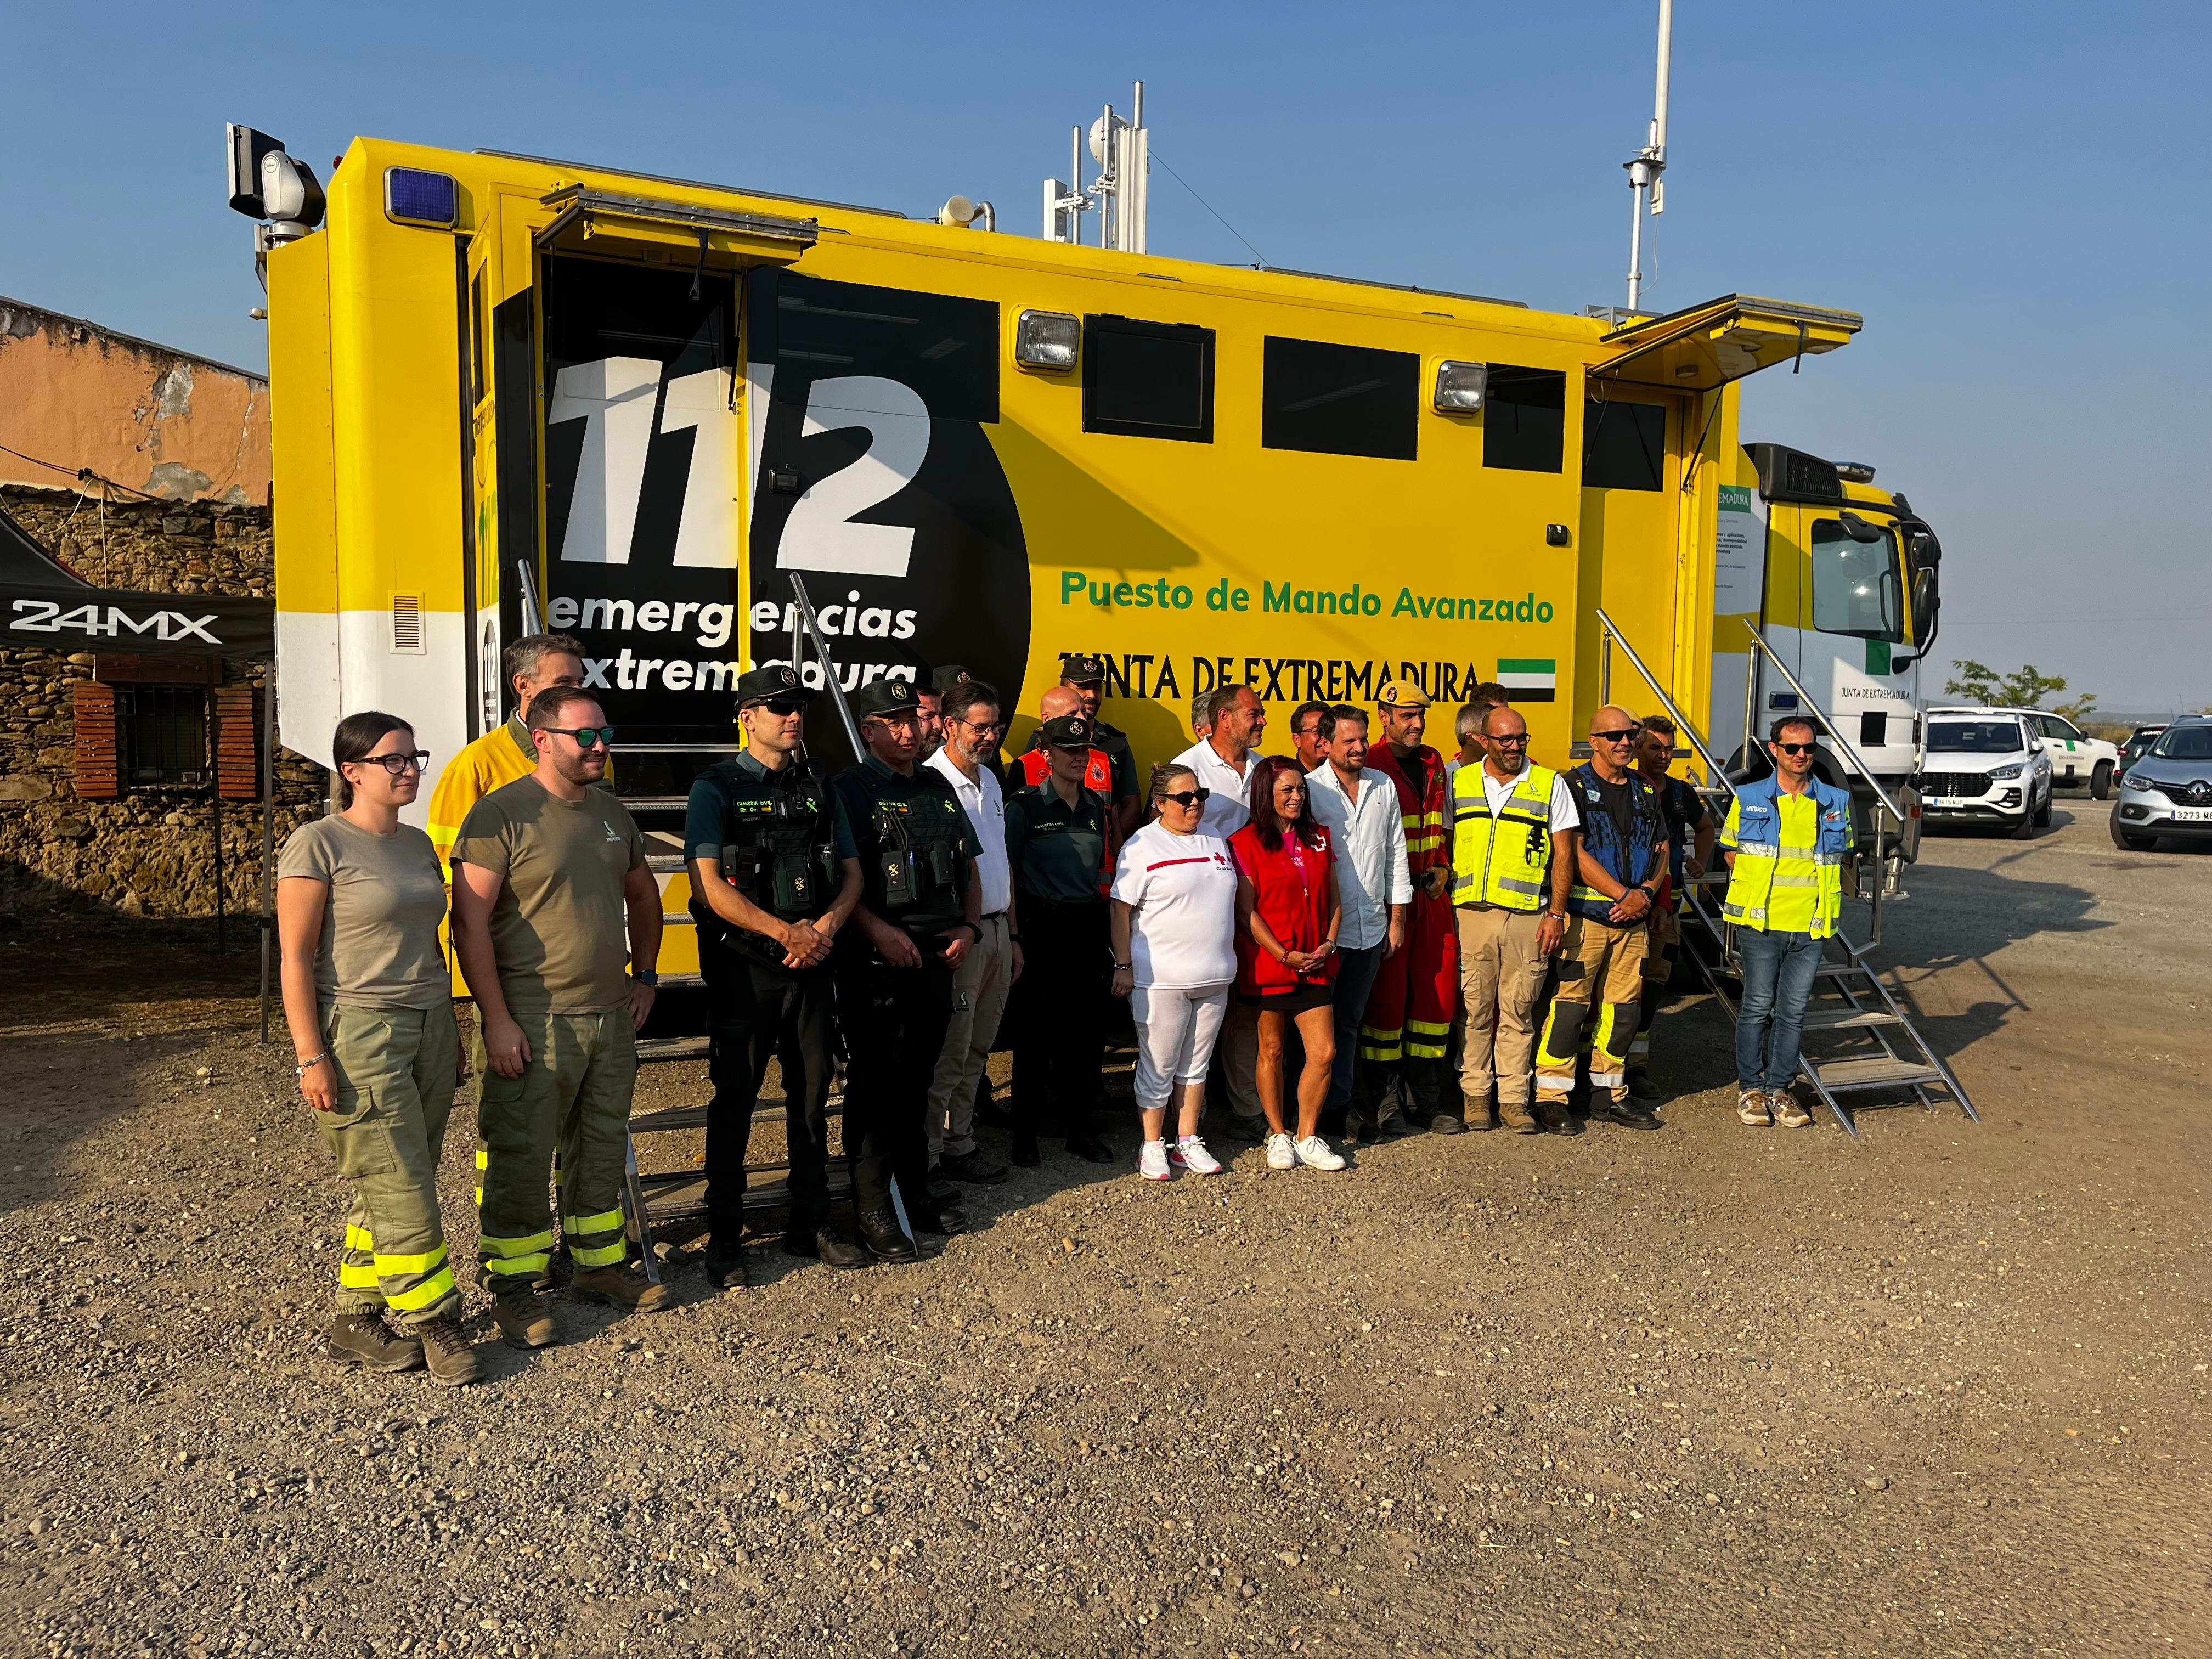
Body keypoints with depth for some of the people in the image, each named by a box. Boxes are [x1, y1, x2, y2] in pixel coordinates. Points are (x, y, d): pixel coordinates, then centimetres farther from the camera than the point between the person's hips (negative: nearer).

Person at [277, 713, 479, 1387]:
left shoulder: (417, 844, 13)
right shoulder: (317, 844, -8)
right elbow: (296, 957, -10)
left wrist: (452, 1035, 19)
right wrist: (310, 1058, -14)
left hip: (428, 1028, 7)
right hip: (360, 1034, -7)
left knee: (387, 1190, 9)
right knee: (401, 1191, -4)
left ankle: (356, 1320, 21)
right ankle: (435, 1324, 7)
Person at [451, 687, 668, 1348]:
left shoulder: (611, 812, 11)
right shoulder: (501, 814, -11)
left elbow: (643, 894, 25)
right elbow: (469, 922, -15)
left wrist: (645, 976, 17)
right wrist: (496, 1019, -17)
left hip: (611, 1017, 7)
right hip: (534, 1022, -7)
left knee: (602, 1149, 16)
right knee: (521, 1158, 1)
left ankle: (601, 1263, 30)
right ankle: (512, 1286, 15)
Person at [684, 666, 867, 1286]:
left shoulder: (818, 787, 11)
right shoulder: (716, 789, -5)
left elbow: (851, 873, 9)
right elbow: (709, 886, -14)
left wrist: (828, 924, -11)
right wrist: (786, 933, -17)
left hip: (812, 967, 5)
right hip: (743, 970, -5)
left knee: (812, 1095, 11)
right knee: (734, 1102, 3)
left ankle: (812, 1224, 24)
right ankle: (723, 1239, 14)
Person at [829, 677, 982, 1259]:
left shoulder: (939, 787, 15)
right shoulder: (849, 790, -5)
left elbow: (969, 867, 20)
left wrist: (969, 927, 6)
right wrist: (879, 930, -21)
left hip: (938, 956, 6)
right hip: (876, 960, -6)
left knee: (918, 1080, 15)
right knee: (874, 1084, -1)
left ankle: (916, 1192, 27)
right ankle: (874, 1210, 7)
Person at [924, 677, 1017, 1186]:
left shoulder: (991, 782, 15)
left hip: (996, 929, 8)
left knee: (977, 1049, 15)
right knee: (947, 1054, -3)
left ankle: (960, 1143, 26)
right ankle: (926, 1157, 7)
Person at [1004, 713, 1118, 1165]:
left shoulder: (1098, 806, 11)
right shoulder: (1025, 806, -5)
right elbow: (1007, 873, -6)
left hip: (1088, 924, 5)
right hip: (1043, 925, -5)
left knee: (1087, 1026, 8)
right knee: (1037, 1030, 0)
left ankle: (1082, 1128, 21)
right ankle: (1025, 1133, 12)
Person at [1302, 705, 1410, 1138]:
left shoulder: (1384, 788, 8)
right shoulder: (1310, 789, -8)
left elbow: (1396, 854, 13)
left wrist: (1396, 919, 11)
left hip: (1371, 928, 5)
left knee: (1349, 1021, 14)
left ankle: (1340, 1103, 23)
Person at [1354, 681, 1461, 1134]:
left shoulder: (1434, 764, 14)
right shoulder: (1370, 766, -8)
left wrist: (1443, 867, 8)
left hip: (1432, 893, 7)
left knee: (1438, 988, 7)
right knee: (1386, 992, -2)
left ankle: (1424, 1096, 18)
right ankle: (1382, 1101, 8)